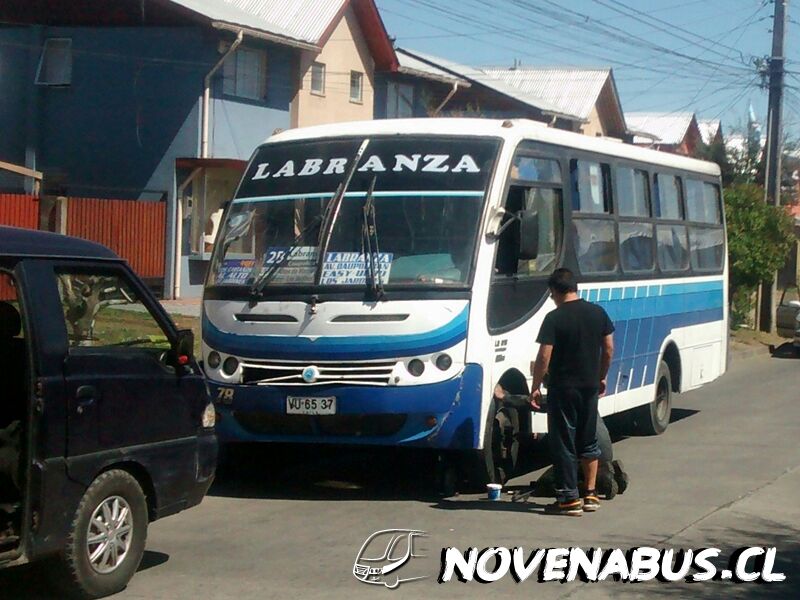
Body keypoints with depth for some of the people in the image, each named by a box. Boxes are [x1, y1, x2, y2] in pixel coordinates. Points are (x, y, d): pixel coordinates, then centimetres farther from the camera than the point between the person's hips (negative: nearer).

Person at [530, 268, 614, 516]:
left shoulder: (554, 318, -14)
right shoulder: (598, 313, 3)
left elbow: (544, 357, -16)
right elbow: (608, 348, 8)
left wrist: (535, 387, -7)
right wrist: (601, 377, 20)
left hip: (562, 388, -5)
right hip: (590, 386, 6)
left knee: (563, 444, 2)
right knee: (588, 441, 17)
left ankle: (569, 499, 3)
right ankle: (590, 495, 20)